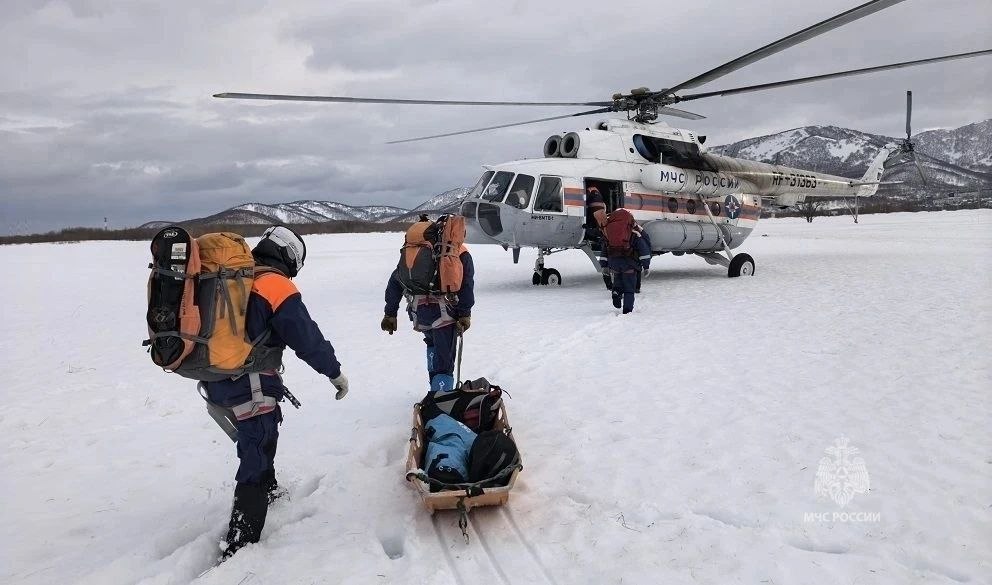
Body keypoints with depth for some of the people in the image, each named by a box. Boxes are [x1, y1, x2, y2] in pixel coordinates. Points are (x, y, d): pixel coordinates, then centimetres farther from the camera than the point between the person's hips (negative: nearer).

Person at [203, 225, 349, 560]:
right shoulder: (278, 287, -14)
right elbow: (308, 338, -14)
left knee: (259, 436, 29)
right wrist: (335, 372, -1)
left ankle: (266, 490, 52)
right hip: (251, 386, -8)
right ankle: (239, 546, 0)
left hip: (216, 379, 9)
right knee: (257, 455, -1)